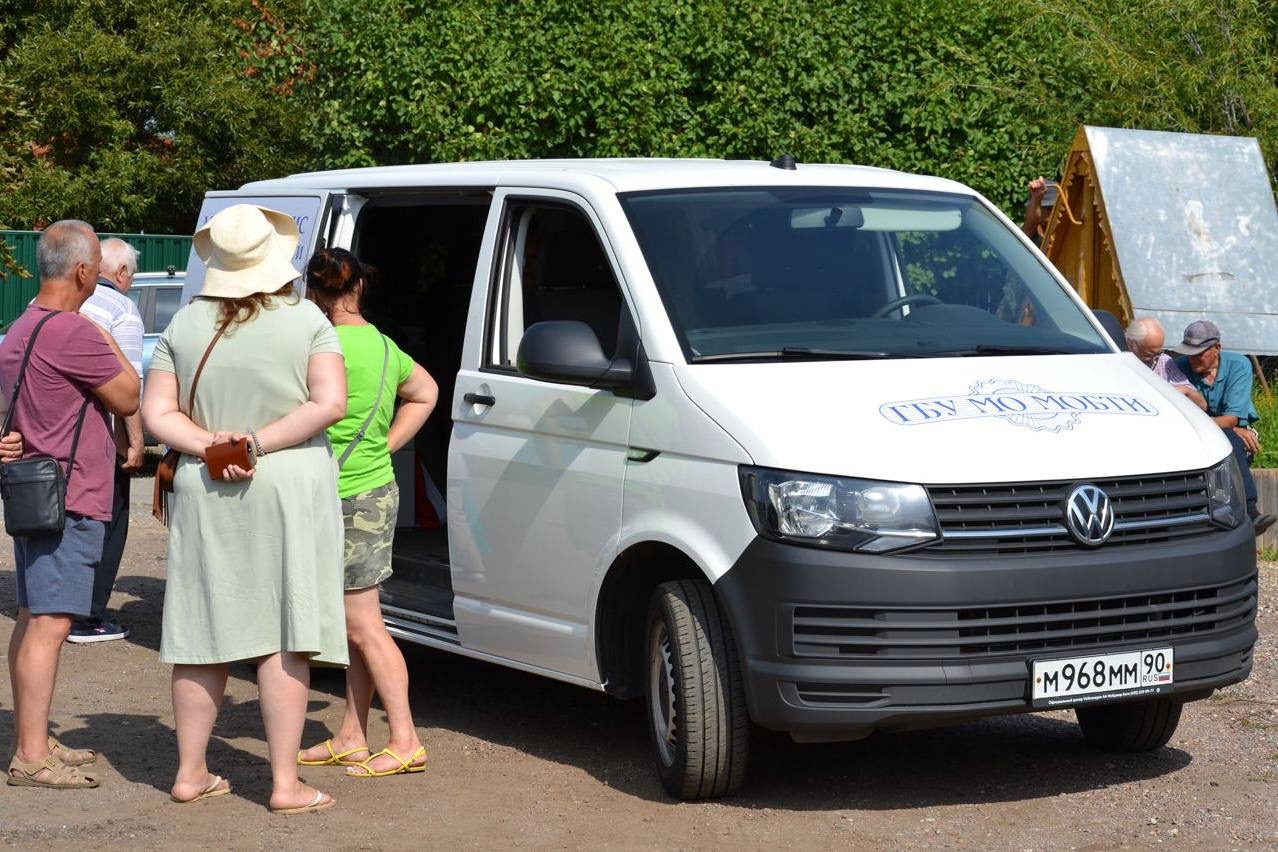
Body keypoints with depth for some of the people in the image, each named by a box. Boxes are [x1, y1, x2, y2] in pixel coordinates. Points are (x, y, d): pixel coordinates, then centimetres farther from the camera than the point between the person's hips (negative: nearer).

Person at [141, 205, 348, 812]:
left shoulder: (185, 325, 3)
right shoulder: (306, 320, -4)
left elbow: (156, 413, 0)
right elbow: (330, 404, -12)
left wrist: (209, 445, -9)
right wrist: (258, 443, -12)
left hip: (205, 495, 3)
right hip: (289, 490, -3)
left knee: (206, 633, 11)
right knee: (284, 637, -2)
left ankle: (191, 773, 19)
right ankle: (285, 784, -1)